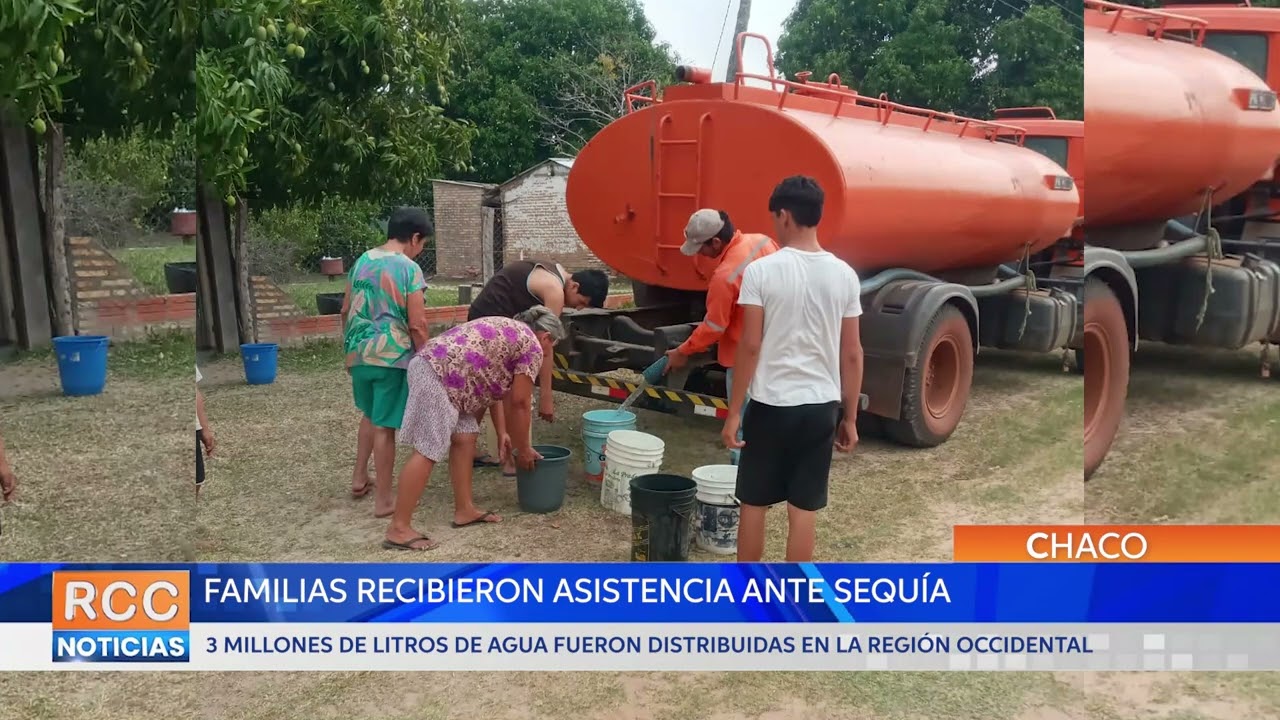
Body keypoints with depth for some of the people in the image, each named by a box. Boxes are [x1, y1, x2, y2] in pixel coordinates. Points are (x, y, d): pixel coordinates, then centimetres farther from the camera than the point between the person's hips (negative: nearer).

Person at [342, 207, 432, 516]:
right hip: (392, 356, -6)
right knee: (384, 425, 1)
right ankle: (383, 499, 10)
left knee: (369, 414, 27)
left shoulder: (361, 261, 8)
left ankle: (359, 478, 33)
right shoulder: (409, 268, -12)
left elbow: (346, 310, 14)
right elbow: (417, 325, -15)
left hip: (359, 354, 6)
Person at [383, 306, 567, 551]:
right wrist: (524, 450, 13)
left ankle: (464, 510, 22)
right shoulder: (532, 347, 1)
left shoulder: (508, 332, 28)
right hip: (438, 375, -10)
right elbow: (520, 403, 2)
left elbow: (495, 387, 28)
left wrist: (502, 434, 27)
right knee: (428, 452, -9)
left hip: (429, 365, 10)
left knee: (465, 439, 14)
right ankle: (398, 529, -7)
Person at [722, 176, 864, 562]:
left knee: (753, 505, 13)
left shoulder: (761, 270, -11)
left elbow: (750, 347, -11)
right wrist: (850, 417, 11)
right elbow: (852, 354, 3)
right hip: (821, 407, 3)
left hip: (770, 405, -3)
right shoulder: (844, 275, 0)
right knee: (803, 510, 10)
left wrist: (734, 411, -3)